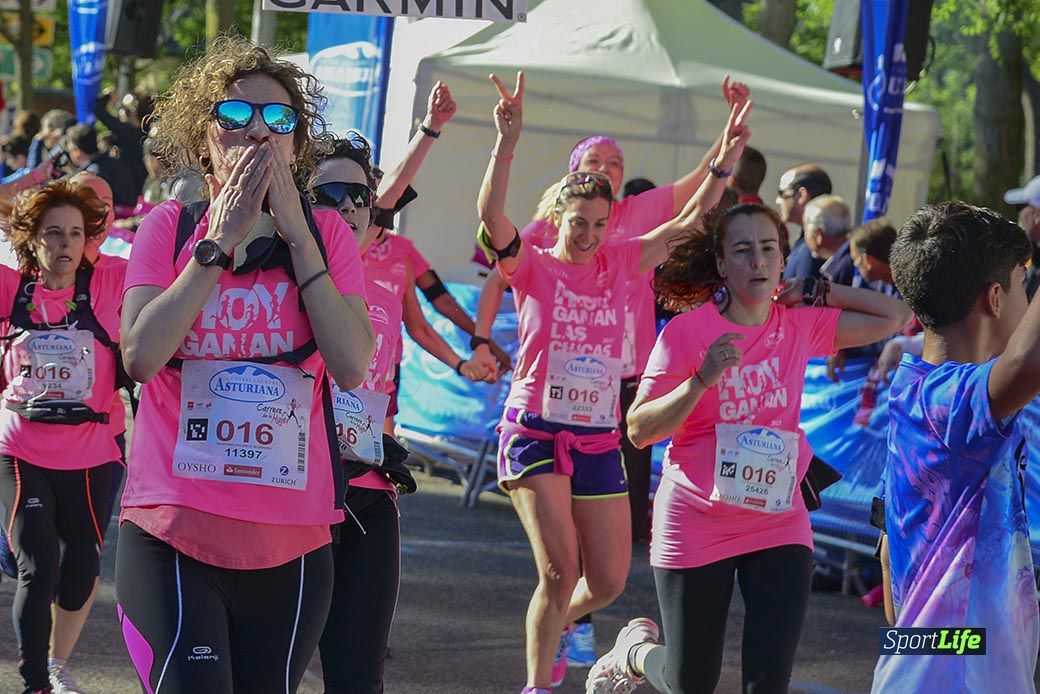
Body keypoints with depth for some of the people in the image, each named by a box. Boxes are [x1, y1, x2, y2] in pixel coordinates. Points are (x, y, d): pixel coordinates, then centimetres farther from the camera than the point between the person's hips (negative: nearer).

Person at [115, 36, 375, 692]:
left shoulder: (327, 234, 6)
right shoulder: (170, 227, 3)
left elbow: (352, 365, -9)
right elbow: (140, 355, -13)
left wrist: (296, 235, -9)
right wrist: (220, 241, -11)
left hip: (292, 544, 2)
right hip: (174, 538, -2)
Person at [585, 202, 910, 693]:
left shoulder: (802, 326, 1)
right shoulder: (686, 332, -10)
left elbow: (896, 317, 8)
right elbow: (639, 429, -12)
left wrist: (816, 292, 1)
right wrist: (702, 380, -25)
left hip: (778, 523, 3)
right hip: (696, 525, -3)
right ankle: (636, 649, 42)